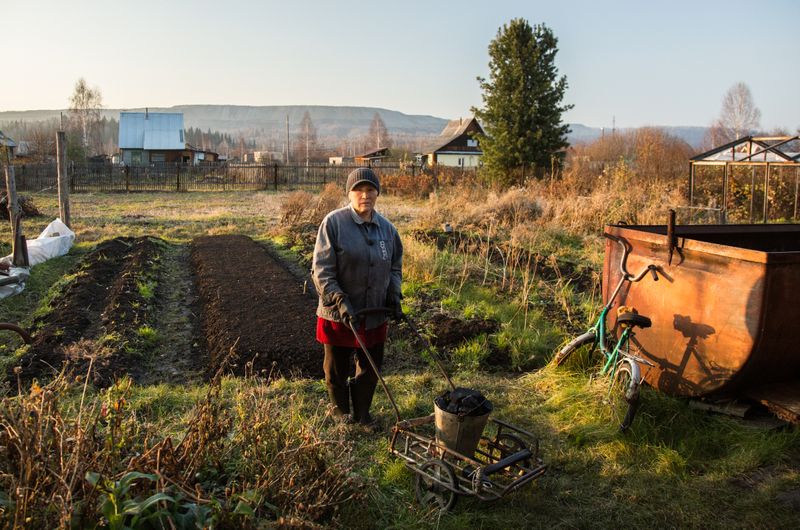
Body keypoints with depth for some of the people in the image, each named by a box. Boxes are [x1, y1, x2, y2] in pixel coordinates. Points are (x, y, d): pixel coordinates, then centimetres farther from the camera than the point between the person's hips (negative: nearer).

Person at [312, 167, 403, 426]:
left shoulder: (387, 228, 3)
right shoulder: (333, 222, -13)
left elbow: (395, 266, 16)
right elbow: (321, 271, -15)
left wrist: (394, 296, 2)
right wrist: (340, 302, -23)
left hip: (375, 315, 4)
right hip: (338, 315, -4)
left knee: (370, 369, 17)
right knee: (337, 369, 15)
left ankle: (361, 413, 39)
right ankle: (341, 412, 40)